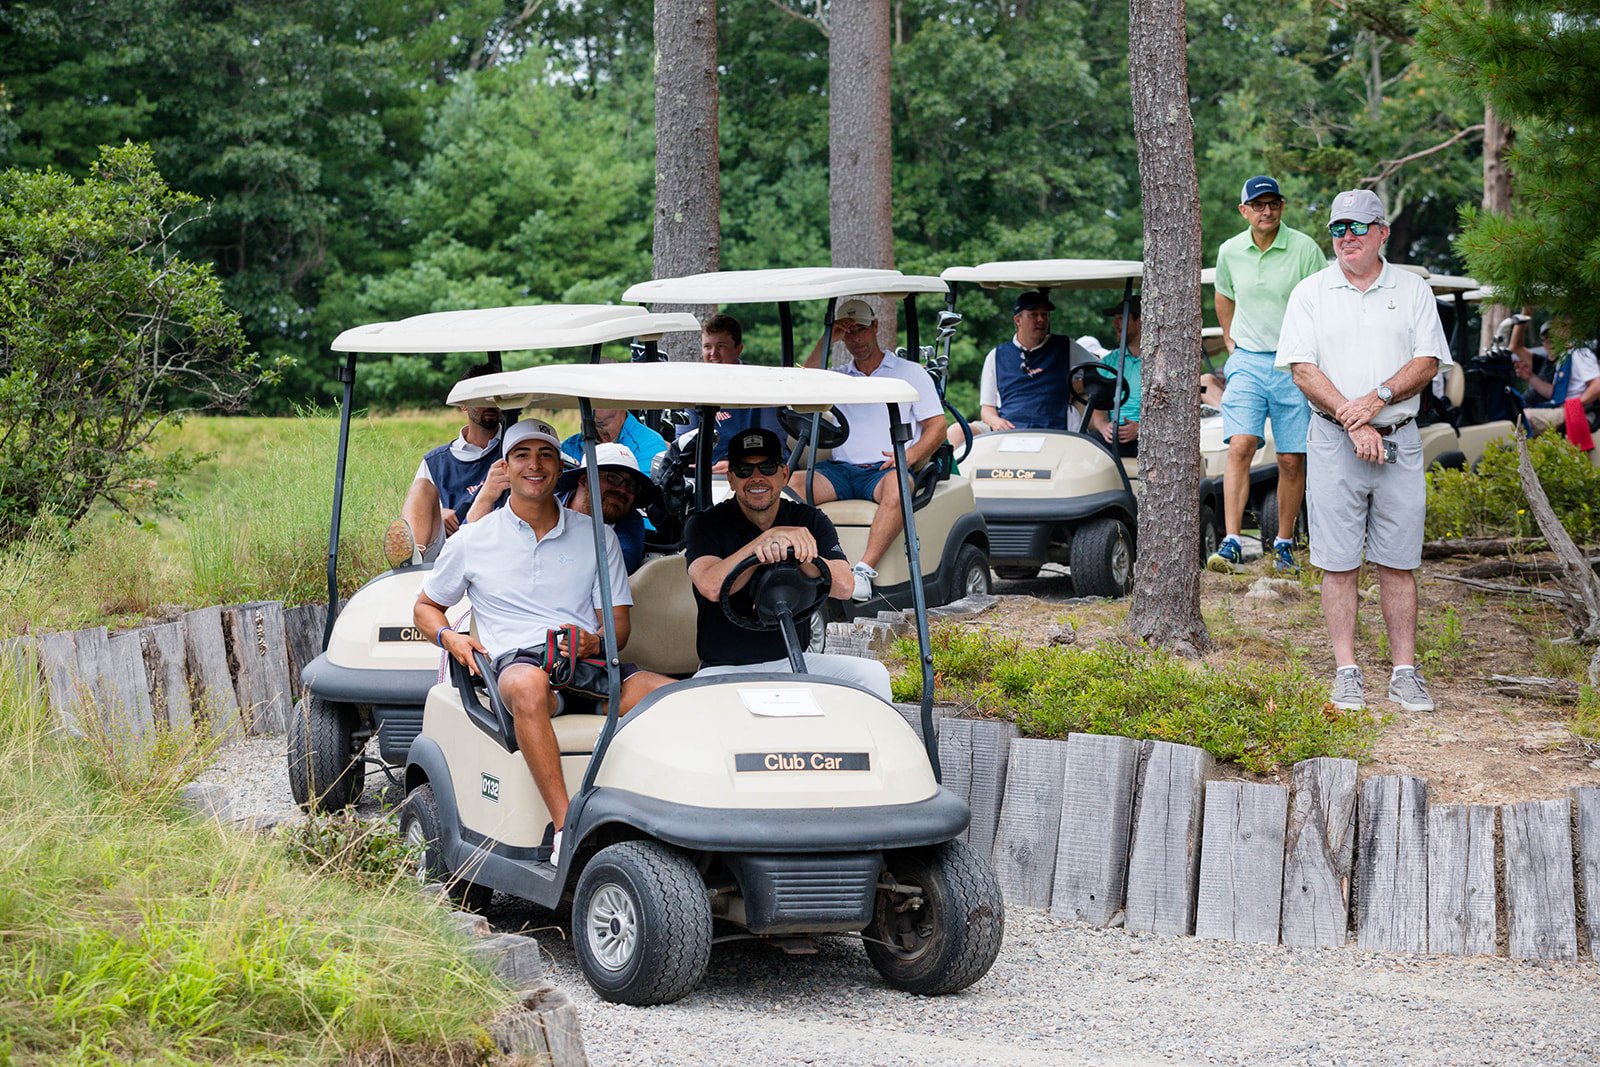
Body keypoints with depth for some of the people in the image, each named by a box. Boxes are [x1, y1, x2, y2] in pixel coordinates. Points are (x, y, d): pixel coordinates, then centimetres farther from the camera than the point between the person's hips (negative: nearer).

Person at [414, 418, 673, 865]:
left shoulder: (597, 537, 16)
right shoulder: (473, 540, 14)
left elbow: (619, 623, 15)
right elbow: (426, 606, 23)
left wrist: (596, 642, -10)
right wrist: (449, 637, 0)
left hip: (590, 662, 2)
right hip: (517, 660, -2)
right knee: (528, 687, -42)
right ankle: (564, 827, -45)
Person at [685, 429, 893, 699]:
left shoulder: (810, 521, 4)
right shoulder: (706, 525, -4)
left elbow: (844, 587, -13)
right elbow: (712, 587, -25)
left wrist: (793, 551, -30)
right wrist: (768, 537, -30)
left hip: (794, 661, 3)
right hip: (726, 670, -3)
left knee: (872, 674, -19)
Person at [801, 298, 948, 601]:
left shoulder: (910, 372, 14)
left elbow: (936, 427, 6)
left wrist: (909, 456, -14)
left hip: (885, 469, -3)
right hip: (840, 470, 3)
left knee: (897, 486, -39)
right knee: (794, 482, -26)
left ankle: (865, 570, -45)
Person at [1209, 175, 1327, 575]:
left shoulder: (1305, 249, -7)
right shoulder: (1230, 251, 4)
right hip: (1247, 362, 1)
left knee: (1292, 461, 2)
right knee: (1240, 447, -15)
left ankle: (1284, 543, 16)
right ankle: (1231, 543, -20)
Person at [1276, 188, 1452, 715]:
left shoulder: (1412, 289, 8)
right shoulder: (1311, 293, 5)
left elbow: (1427, 361, 0)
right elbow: (1303, 369, -3)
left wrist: (1378, 399, -16)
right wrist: (1350, 419, -15)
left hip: (1400, 440, 1)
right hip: (1334, 442, -1)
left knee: (1399, 562, 3)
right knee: (1339, 563, 0)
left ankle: (1405, 672, 8)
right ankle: (1346, 671, 6)